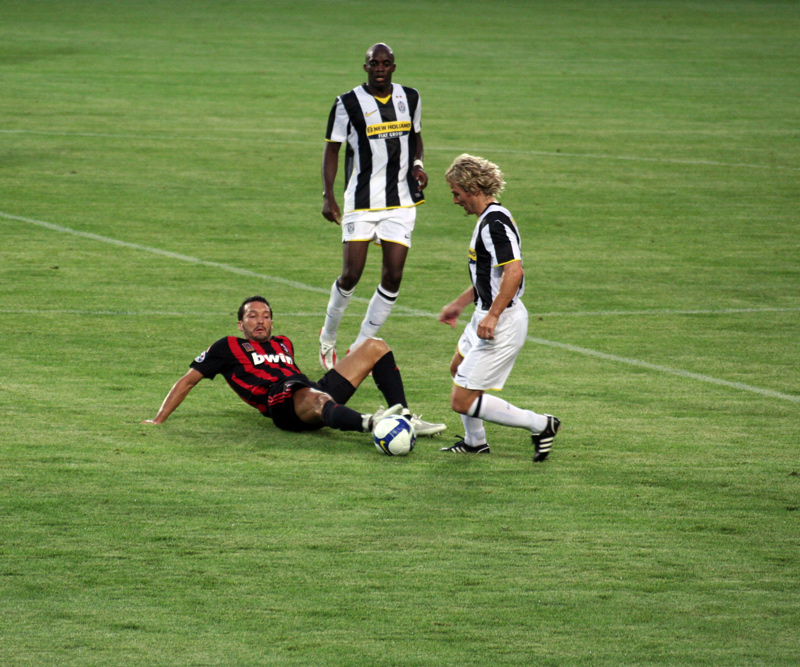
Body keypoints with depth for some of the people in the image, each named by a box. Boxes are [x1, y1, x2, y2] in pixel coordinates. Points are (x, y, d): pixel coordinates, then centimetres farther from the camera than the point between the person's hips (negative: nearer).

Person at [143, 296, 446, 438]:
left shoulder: (282, 344, 34)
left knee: (375, 346, 2)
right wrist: (158, 420, 9)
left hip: (317, 390, 8)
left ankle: (405, 418, -15)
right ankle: (368, 423, -76)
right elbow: (188, 380, 16)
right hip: (284, 405, -8)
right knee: (316, 399, -45)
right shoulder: (228, 348, 17)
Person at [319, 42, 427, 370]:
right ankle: (328, 337, 19)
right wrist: (328, 196, -8)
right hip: (361, 201, -3)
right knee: (351, 275, -7)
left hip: (401, 201, 3)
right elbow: (332, 148, 0)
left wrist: (417, 164, 2)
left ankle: (360, 347, 8)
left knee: (393, 277, -4)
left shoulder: (410, 98, 6)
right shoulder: (348, 104, -6)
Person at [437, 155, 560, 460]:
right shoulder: (488, 219, 11)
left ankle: (539, 425, -2)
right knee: (458, 368, 33)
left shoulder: (495, 223, -23)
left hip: (502, 325, -11)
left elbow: (514, 271, -33)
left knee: (463, 400, -9)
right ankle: (475, 441, 47)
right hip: (486, 315, 11)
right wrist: (459, 304, 27)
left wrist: (493, 316, -33)